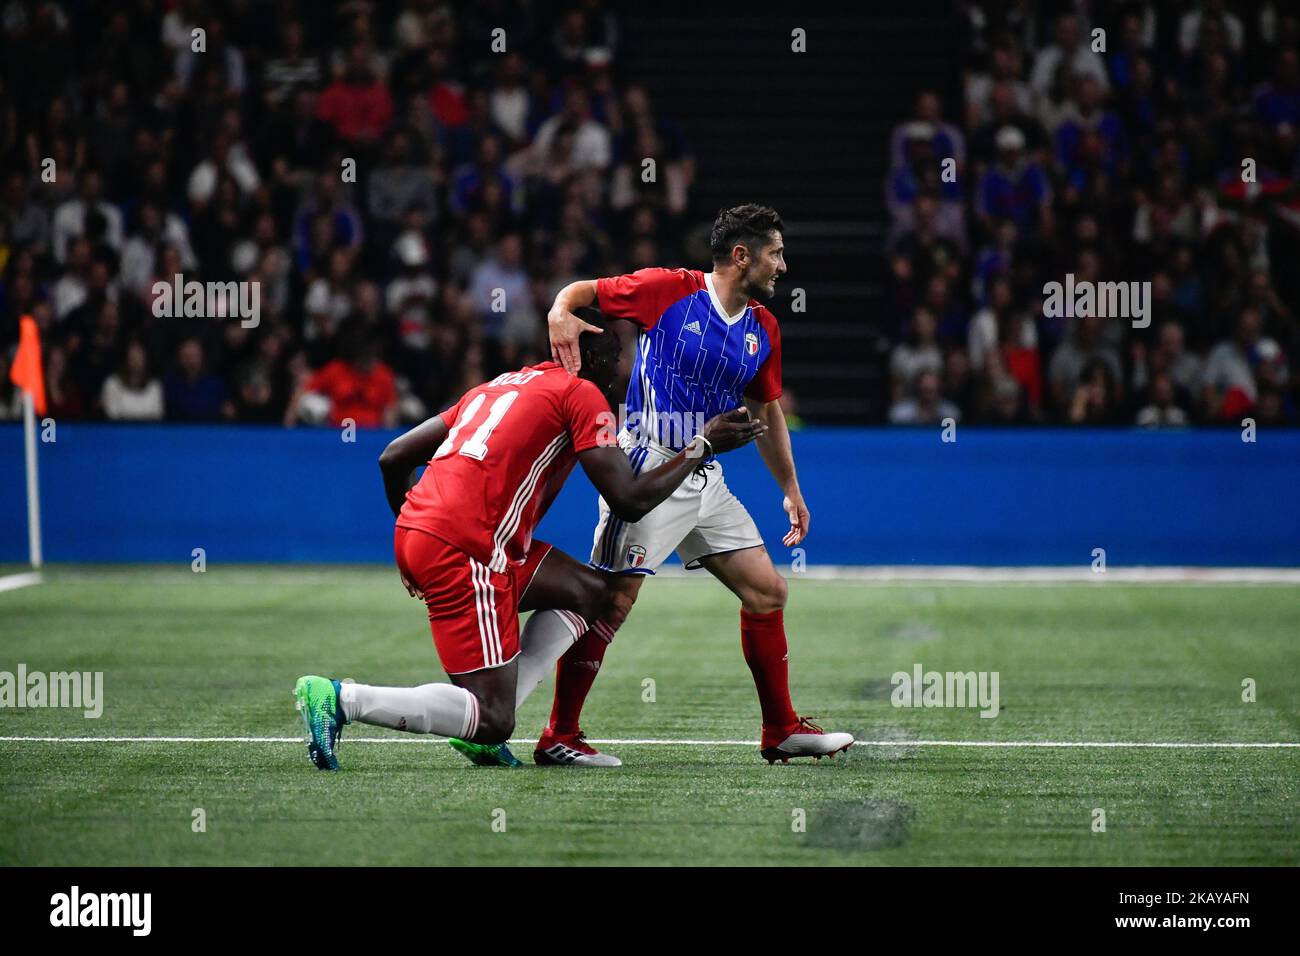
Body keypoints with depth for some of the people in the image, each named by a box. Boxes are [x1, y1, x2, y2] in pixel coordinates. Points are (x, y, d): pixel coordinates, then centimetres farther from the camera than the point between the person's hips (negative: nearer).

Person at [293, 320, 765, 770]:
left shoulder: (497, 386, 25)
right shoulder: (581, 394, 2)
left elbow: (393, 457, 24)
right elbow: (630, 500, -4)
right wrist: (702, 446, 8)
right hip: (463, 551, -9)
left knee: (589, 592, 19)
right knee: (492, 720, -5)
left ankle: (484, 730, 9)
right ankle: (340, 698, -14)